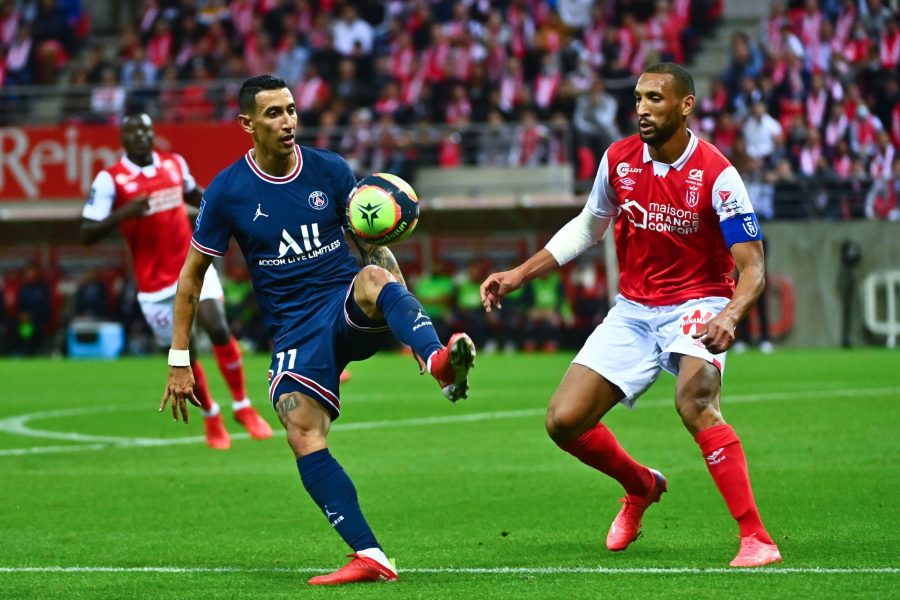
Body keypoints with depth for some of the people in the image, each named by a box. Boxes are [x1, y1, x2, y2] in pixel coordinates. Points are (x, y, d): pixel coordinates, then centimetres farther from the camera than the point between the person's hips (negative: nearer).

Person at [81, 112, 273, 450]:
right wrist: (124, 213, -30)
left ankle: (242, 406, 1)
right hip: (154, 282, -2)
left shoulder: (175, 164, 4)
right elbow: (87, 235, -15)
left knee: (217, 327, -16)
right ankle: (211, 417, 28)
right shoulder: (110, 180, -10)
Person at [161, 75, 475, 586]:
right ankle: (370, 558, -21)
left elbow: (373, 246, 11)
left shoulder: (331, 171, 2)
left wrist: (407, 315, -5)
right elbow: (192, 275, 7)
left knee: (373, 278, -37)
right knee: (305, 438, -21)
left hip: (350, 310, 0)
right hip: (294, 329, 1)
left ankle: (442, 363, -65)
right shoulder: (227, 192, -1)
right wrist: (179, 361, 4)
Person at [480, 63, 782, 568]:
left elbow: (752, 269, -21)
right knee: (564, 421, -4)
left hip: (697, 306, -5)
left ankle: (757, 539, -29)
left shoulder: (716, 175, -18)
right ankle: (642, 486, 28)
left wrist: (730, 317, -41)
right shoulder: (619, 160, -3)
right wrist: (519, 275, 11)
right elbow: (587, 227, 16)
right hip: (633, 312, 5)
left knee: (695, 404, -34)